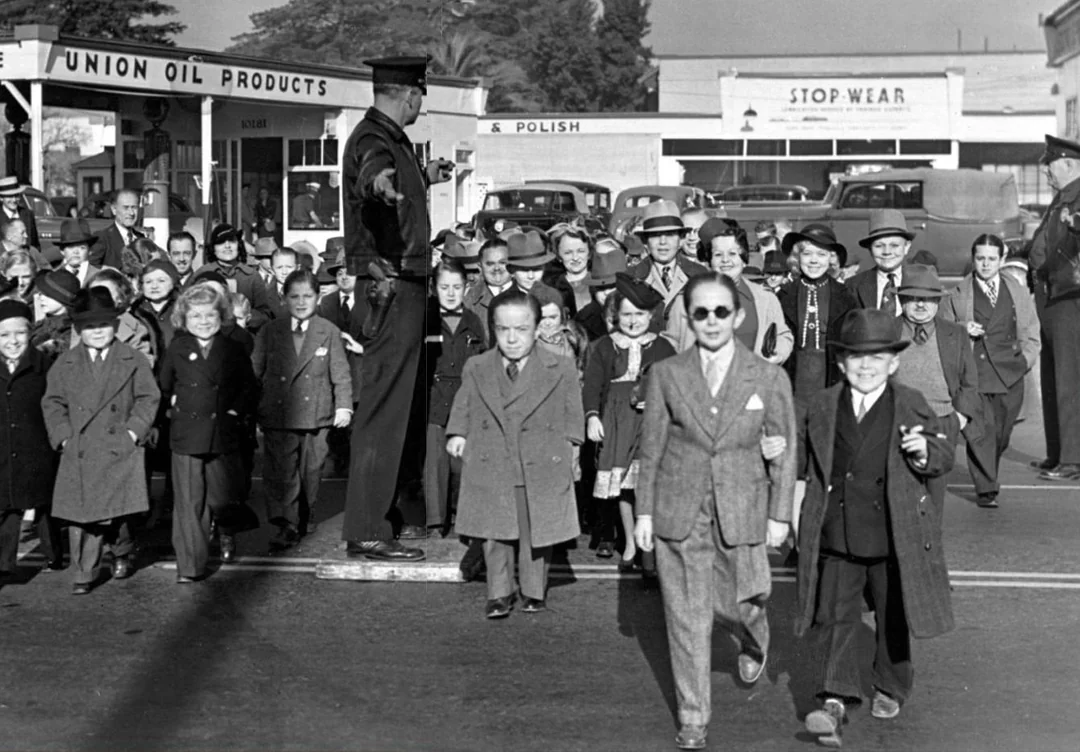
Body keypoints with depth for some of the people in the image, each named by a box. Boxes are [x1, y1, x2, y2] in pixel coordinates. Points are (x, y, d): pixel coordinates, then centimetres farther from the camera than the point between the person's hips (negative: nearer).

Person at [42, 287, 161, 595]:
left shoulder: (134, 361, 5)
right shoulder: (64, 364, 9)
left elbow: (148, 398, 4)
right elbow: (53, 403, 10)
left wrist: (133, 431, -7)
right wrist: (63, 436, -2)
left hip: (120, 451, -1)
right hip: (79, 452, 2)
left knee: (114, 513, -4)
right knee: (80, 515, -1)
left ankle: (122, 552, 27)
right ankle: (84, 574, 10)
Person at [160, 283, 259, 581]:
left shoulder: (233, 350, 6)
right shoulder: (176, 350, 6)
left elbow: (250, 388, 10)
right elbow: (162, 389, 16)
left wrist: (237, 410, -1)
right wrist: (175, 403, 3)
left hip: (224, 436, 0)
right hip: (186, 436, 0)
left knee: (222, 498, 1)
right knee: (188, 503, 0)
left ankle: (227, 532, 37)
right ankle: (190, 566, 7)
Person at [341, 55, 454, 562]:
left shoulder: (389, 137, 16)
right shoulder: (372, 138, -15)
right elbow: (371, 169, -39)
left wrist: (424, 177, 49)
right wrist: (378, 182, -61)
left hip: (404, 282, 11)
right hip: (393, 285, -11)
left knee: (407, 404, 19)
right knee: (384, 406, -9)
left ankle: (403, 509, 32)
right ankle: (365, 531, -5)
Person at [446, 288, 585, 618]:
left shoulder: (561, 371, -2)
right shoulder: (475, 369, 3)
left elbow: (573, 415, 7)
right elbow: (463, 408, 12)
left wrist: (568, 444, 0)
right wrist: (457, 435, -1)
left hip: (542, 470, -1)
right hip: (490, 470, 1)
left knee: (536, 534, 9)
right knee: (495, 535, 6)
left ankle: (534, 592, 26)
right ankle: (499, 593, 19)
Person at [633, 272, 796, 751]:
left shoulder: (769, 379, -2)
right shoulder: (665, 375, -1)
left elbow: (784, 451, 4)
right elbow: (651, 449, 3)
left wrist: (780, 514, 2)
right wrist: (645, 512, 2)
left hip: (741, 513, 0)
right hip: (679, 514, 0)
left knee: (736, 602, 10)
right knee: (687, 618, 4)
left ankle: (754, 644, 48)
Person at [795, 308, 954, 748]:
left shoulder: (912, 407, -2)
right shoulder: (818, 410, 2)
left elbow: (944, 457, 0)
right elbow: (802, 463, 13)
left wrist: (925, 452, -21)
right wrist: (800, 512, 5)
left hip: (893, 538, 0)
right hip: (836, 538, 1)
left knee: (893, 618, 14)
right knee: (838, 617, -1)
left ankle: (891, 689, 34)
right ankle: (835, 700, -2)